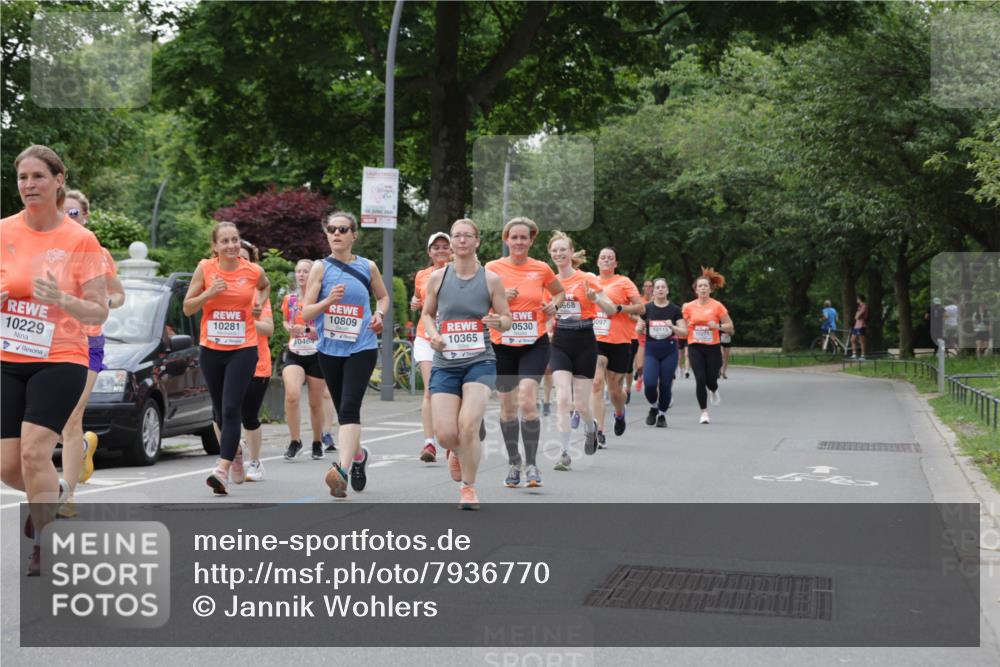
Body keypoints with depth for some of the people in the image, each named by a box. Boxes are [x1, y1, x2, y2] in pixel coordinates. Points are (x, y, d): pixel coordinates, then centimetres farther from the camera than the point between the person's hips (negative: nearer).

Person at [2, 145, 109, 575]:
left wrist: (61, 299, -25)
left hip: (60, 360, -4)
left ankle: (44, 547, 1)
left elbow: (99, 314, -7)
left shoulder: (81, 241, -7)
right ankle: (52, 491, 38)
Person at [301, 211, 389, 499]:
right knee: (343, 410, 13)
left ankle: (342, 469, -27)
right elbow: (306, 313, -2)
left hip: (362, 348, -2)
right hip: (330, 349, 2)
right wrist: (329, 300, -20)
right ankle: (358, 454, 39)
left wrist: (379, 314, 1)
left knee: (349, 408, -18)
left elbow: (383, 296, 22)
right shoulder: (320, 267, 2)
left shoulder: (368, 266, 4)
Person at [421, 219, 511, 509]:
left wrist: (499, 322, -17)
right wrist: (433, 335, -4)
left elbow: (507, 319, 6)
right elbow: (426, 314, 16)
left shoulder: (490, 278, 0)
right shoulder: (438, 277, 4)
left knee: (468, 425, -19)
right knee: (445, 434, -7)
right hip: (445, 363, 2)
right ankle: (457, 452, 33)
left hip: (480, 362, -2)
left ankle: (469, 488, 4)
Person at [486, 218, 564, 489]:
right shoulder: (493, 268, -1)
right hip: (502, 345, 1)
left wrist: (554, 305, -1)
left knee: (527, 400, -18)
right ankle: (513, 463, 26)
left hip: (535, 344, -1)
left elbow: (559, 292, 21)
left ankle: (531, 464, -8)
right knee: (507, 406, 9)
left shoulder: (541, 269, 2)